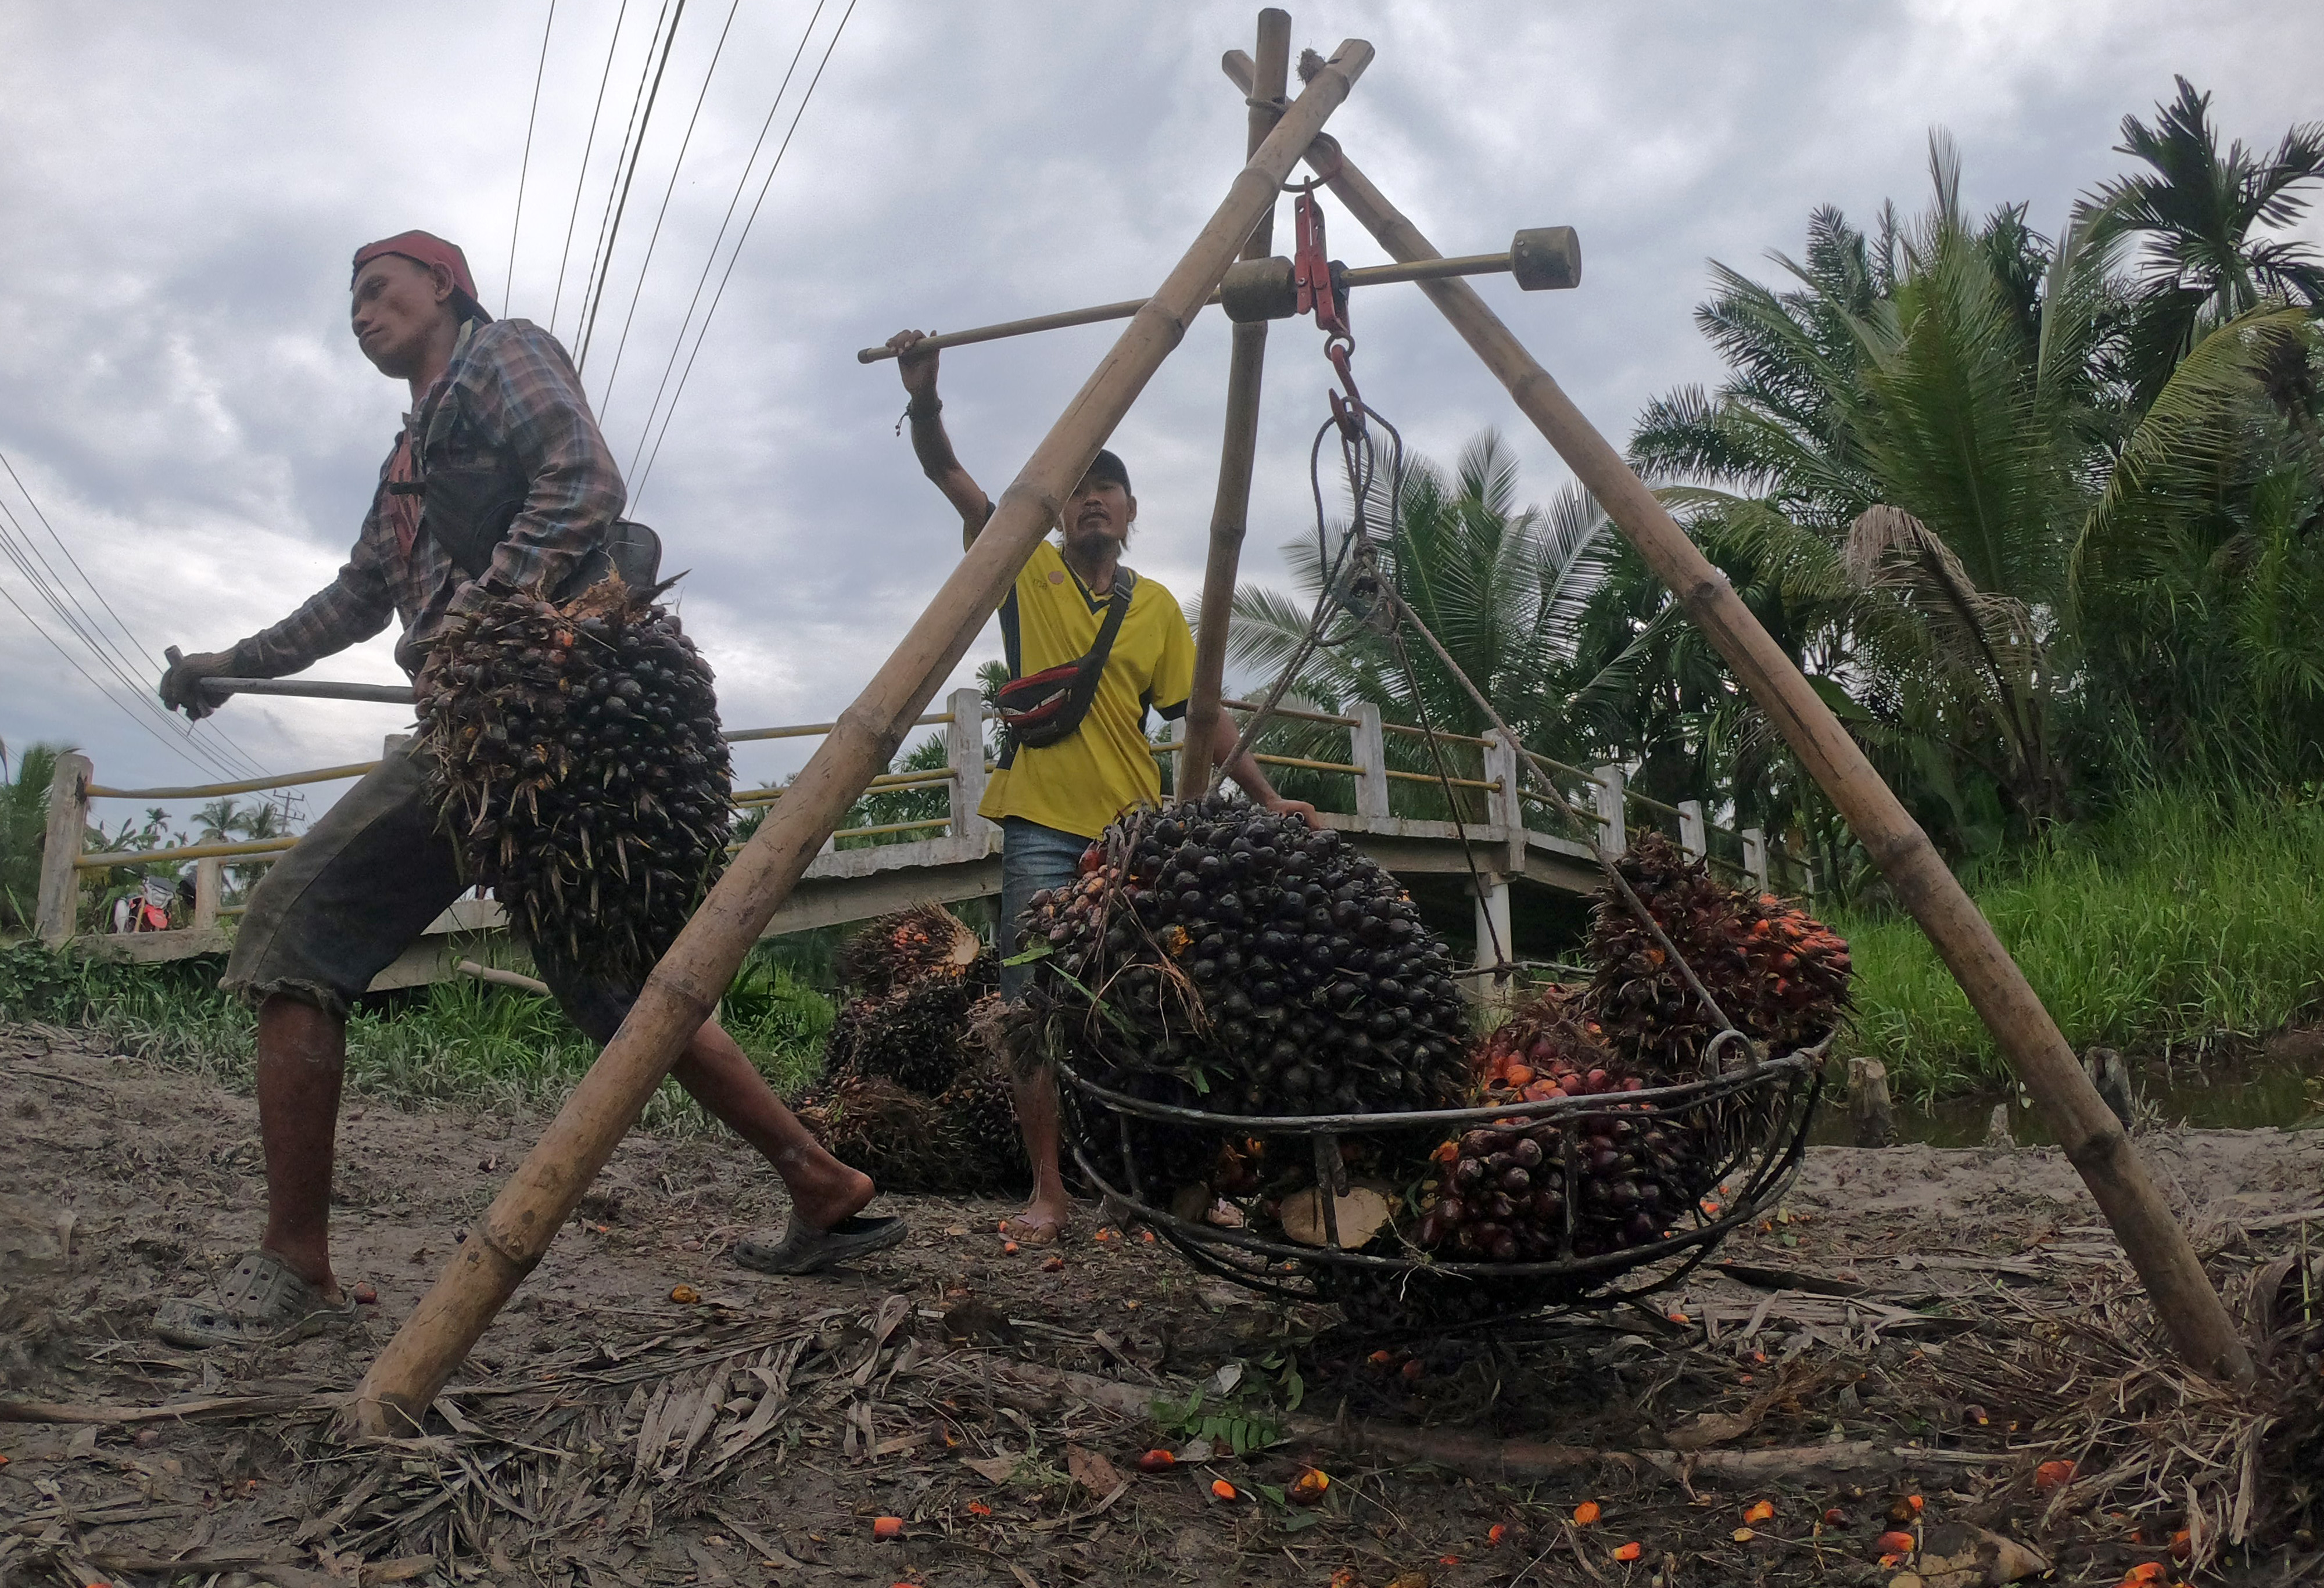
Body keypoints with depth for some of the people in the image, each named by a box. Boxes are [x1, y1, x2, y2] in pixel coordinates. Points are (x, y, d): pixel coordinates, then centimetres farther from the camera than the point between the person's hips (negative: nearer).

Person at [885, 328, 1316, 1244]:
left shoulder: (1157, 607, 13)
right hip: (1042, 826, -2)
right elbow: (949, 476, -1)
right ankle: (1048, 1193, 1)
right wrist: (924, 400, -18)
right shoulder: (1027, 571, 8)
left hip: (1136, 827, 2)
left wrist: (1267, 796, 1)